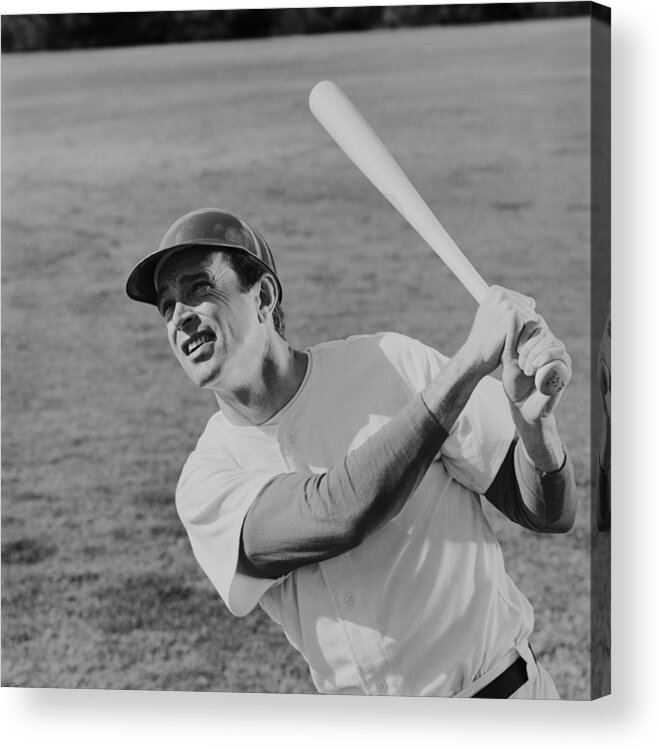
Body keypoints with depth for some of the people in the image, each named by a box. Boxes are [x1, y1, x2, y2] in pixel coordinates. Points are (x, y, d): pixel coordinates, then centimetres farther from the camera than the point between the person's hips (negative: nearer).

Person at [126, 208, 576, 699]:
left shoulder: (390, 366, -8)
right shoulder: (205, 486, -6)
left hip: (500, 694, -1)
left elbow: (549, 515, -7)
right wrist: (471, 359, -29)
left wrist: (534, 421, -27)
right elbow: (338, 515, -26)